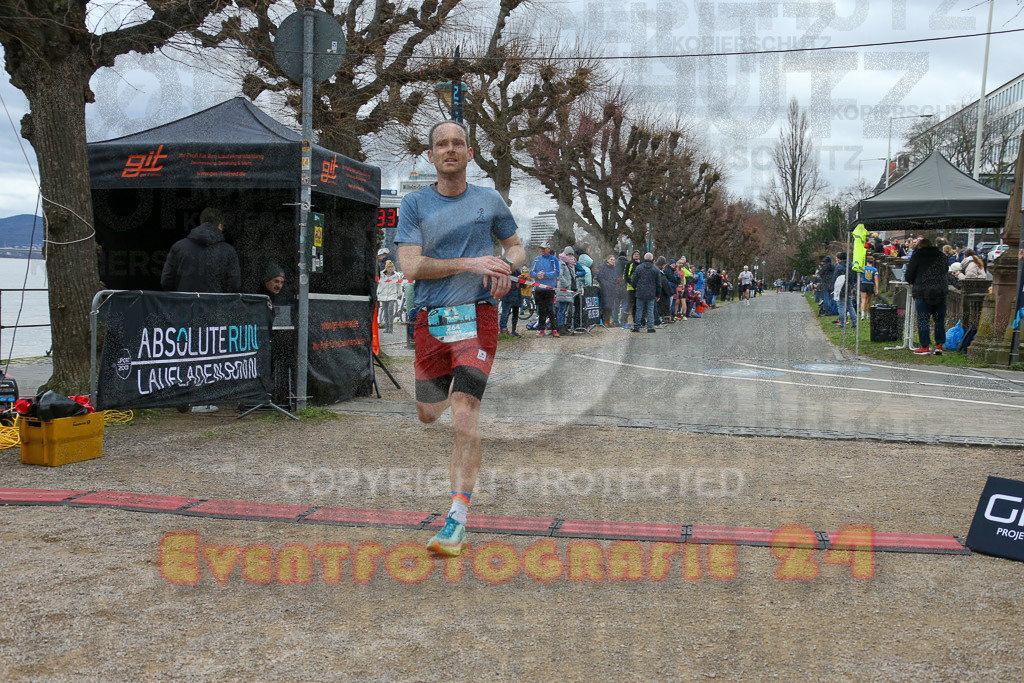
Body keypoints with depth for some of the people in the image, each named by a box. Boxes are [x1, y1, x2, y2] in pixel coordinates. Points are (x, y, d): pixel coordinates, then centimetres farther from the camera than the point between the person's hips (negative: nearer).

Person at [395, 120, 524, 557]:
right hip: (430, 320, 2)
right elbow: (411, 267, -8)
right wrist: (470, 262, -16)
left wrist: (507, 267, -3)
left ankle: (457, 519, -11)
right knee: (427, 415, 12)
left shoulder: (490, 201, 8)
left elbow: (516, 246, 20)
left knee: (464, 415, -15)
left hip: (477, 318, -1)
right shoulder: (414, 204, 3)